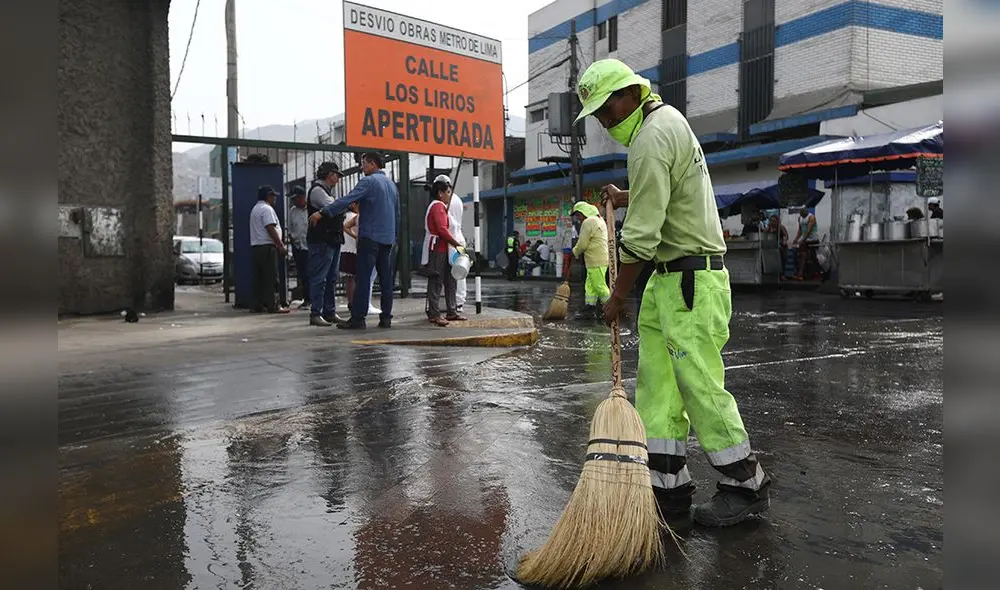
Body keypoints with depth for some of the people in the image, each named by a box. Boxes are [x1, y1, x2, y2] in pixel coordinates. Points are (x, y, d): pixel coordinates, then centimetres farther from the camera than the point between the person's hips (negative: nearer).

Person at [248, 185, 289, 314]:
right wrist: (281, 245, -15)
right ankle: (272, 306, -7)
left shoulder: (255, 209, 23)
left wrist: (279, 244, 22)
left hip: (255, 246, 10)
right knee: (270, 278, -7)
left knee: (258, 278, 10)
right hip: (267, 247, -10)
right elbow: (270, 229, -18)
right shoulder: (267, 209, -9)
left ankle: (255, 305, 11)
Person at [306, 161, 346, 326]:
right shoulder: (317, 190, -9)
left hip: (333, 239, 10)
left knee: (332, 278, 12)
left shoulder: (327, 191, 22)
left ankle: (330, 312, 18)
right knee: (319, 278, -7)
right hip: (321, 240, -10)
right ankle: (315, 314, -4)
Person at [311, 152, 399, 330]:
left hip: (370, 237, -8)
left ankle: (358, 318, -8)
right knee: (386, 278, 6)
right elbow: (397, 214, 22)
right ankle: (386, 318, 8)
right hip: (388, 238, 8)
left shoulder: (369, 181, -7)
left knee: (363, 278, -7)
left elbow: (347, 200, -18)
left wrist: (322, 213, -19)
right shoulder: (391, 184, 18)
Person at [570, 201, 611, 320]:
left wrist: (575, 251, 4)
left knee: (600, 286, -4)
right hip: (600, 259, 10)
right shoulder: (599, 220, 18)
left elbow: (582, 244, -15)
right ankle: (589, 308, 13)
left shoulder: (588, 222, -14)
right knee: (590, 285, 12)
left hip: (596, 261, -10)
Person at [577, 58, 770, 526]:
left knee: (699, 383, -4)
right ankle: (668, 486, 13)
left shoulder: (651, 140, -17)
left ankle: (745, 484, 12)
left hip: (691, 279, -10)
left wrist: (617, 297, -11)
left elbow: (641, 234, -20)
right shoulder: (667, 117, 17)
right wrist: (625, 197, 21)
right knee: (657, 381, 8)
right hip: (668, 277, 10)